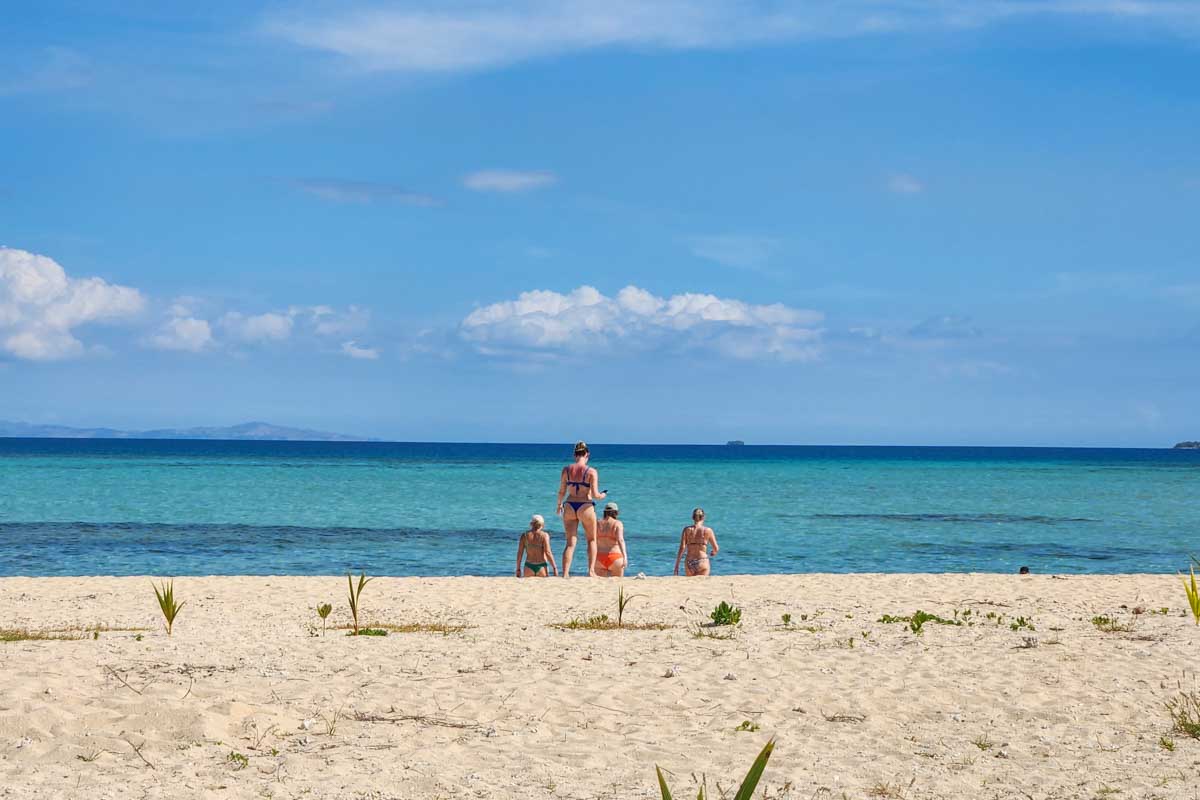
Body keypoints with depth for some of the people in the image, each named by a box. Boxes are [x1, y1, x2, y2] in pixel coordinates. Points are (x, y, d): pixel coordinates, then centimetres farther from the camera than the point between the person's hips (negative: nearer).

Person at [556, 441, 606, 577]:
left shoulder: (566, 470, 1)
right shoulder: (591, 471, -8)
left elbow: (561, 492, 5)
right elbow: (595, 494, -12)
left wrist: (559, 504, 24)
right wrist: (602, 495, 10)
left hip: (569, 506, 2)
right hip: (586, 507, -2)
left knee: (570, 542, 7)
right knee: (591, 540, 18)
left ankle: (565, 574, -4)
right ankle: (591, 571, 9)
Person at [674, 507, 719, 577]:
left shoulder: (687, 530, 2)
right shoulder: (708, 530, 0)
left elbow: (682, 548, -4)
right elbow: (716, 549, 7)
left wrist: (676, 566, -3)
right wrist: (713, 553, 31)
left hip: (689, 563, 2)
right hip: (702, 563, -2)